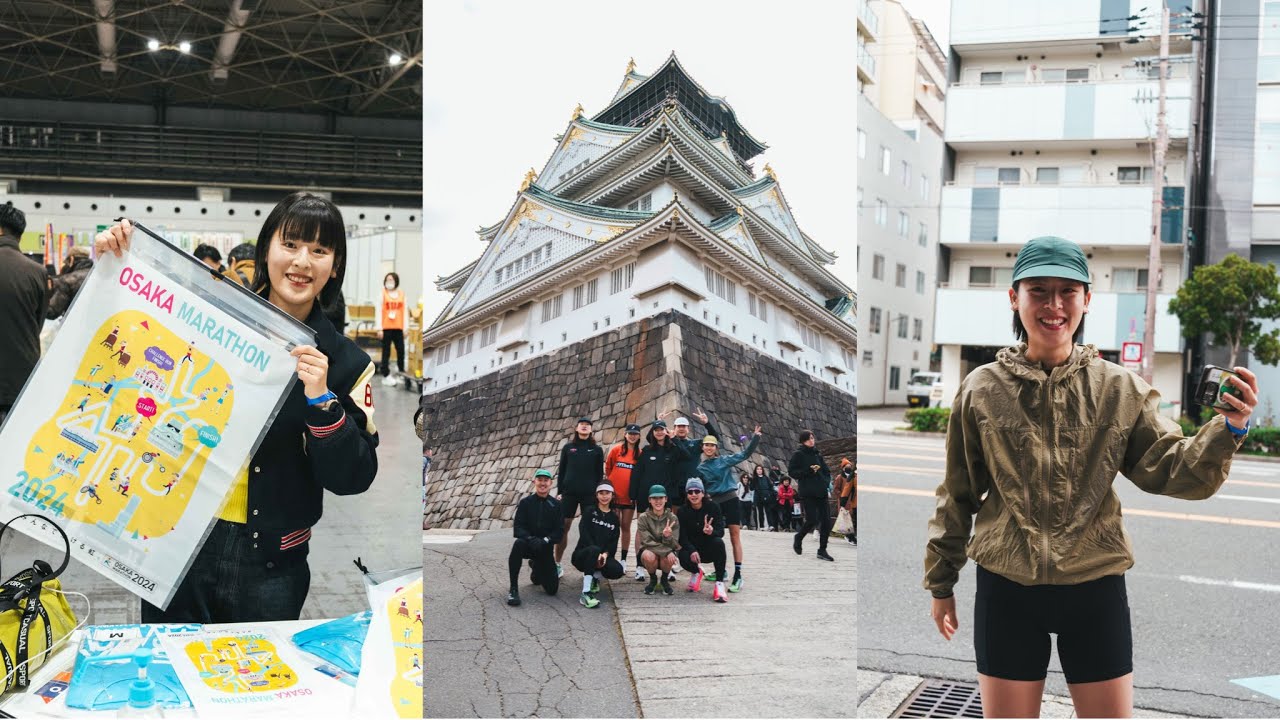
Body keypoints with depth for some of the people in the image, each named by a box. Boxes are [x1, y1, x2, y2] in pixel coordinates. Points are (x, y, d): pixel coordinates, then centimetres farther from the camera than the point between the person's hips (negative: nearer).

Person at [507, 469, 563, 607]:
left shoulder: (556, 505, 2)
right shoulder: (525, 503, 0)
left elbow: (559, 531, -5)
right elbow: (517, 529, -8)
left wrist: (545, 540, -24)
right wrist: (531, 539, -28)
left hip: (545, 549, 1)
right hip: (528, 545, -1)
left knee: (552, 589, -8)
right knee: (518, 543, -38)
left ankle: (536, 567, 27)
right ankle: (513, 589, -27)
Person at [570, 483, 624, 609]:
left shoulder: (614, 518, 13)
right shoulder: (589, 512, 2)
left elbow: (614, 542, 3)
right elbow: (584, 534, -12)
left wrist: (605, 554, -19)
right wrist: (596, 554, -24)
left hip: (603, 556, 3)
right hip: (582, 555, -3)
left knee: (617, 571, -28)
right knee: (593, 550, -39)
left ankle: (595, 576, 6)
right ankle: (585, 593, -40)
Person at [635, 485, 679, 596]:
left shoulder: (672, 518, -6)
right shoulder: (643, 518, -9)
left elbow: (674, 545, -8)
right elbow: (647, 542, -15)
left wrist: (668, 536, -33)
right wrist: (667, 552, -30)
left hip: (666, 552, 1)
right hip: (648, 550, 0)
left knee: (668, 559, -35)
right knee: (649, 556, -36)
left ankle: (665, 579, 1)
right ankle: (653, 579, -2)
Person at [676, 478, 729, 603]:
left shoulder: (713, 507, -7)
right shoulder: (682, 512, -4)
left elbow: (721, 531, -15)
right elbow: (682, 536, -10)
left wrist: (712, 532, -40)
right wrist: (692, 550, -30)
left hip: (710, 550, -1)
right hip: (692, 548, 1)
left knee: (718, 542, -34)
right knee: (683, 557, -32)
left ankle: (719, 583, -27)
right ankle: (696, 573, 9)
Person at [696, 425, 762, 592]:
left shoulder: (725, 460, 7)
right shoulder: (701, 468, 11)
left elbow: (745, 453, 4)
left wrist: (755, 438, -5)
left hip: (731, 499, -2)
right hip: (714, 503, 2)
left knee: (735, 536, -7)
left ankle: (738, 575, -11)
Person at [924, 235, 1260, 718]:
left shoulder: (1122, 389, 0)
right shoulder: (981, 391, -2)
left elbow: (1172, 471, -4)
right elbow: (956, 496, 5)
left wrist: (1228, 429, -23)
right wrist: (941, 583, 11)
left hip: (1096, 589, 1)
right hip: (1006, 589, 0)